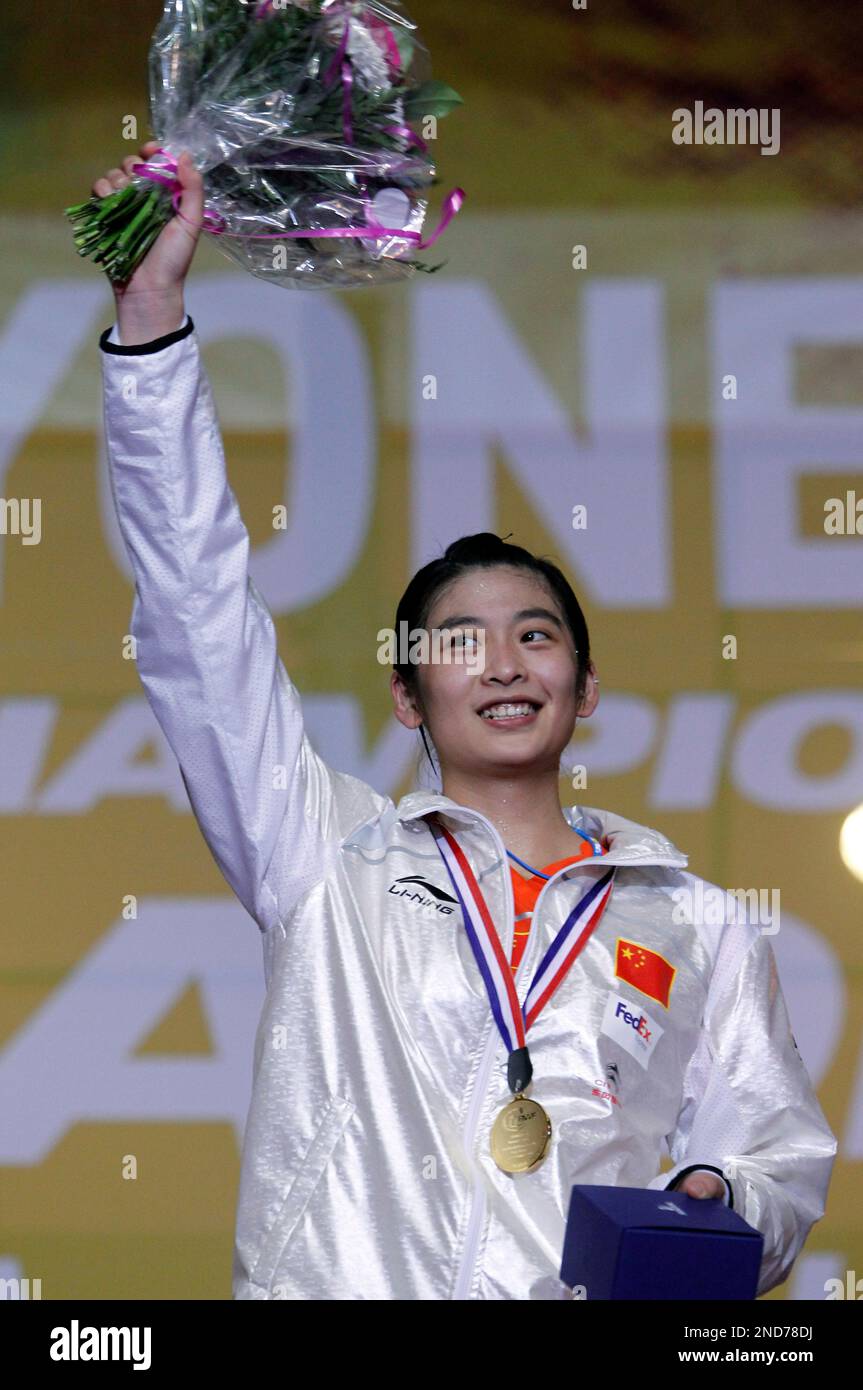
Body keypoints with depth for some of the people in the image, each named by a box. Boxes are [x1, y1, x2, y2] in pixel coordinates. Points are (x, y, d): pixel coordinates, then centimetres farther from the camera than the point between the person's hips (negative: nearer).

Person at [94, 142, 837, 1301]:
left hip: (603, 1294, 1)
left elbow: (779, 1162, 19)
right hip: (330, 1286, 0)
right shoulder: (333, 858, 14)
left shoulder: (699, 931, 17)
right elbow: (199, 617, 9)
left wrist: (723, 1214, -5)